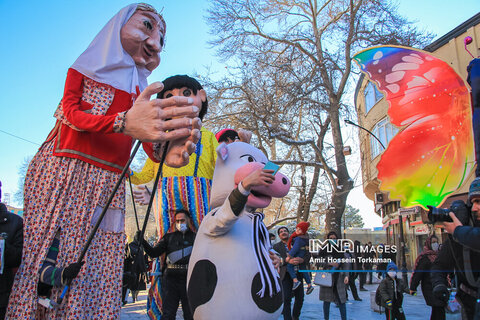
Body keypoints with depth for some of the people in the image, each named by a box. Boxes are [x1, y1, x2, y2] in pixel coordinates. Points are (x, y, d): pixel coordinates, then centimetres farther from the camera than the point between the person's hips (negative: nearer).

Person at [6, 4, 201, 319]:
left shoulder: (140, 89, 18)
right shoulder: (88, 65, 10)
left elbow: (148, 135, 3)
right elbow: (71, 112, -7)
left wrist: (164, 149, -24)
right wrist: (125, 122, -27)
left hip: (110, 185, 3)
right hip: (64, 172, -3)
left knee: (98, 267, -1)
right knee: (47, 256, -5)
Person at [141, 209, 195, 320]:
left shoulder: (195, 237, 9)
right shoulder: (169, 237, 11)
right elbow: (154, 253, 3)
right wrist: (142, 241, -10)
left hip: (189, 279, 0)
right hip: (171, 279, 1)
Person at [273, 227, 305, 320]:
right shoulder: (276, 246, 4)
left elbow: (307, 254, 3)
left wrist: (302, 259, -19)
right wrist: (288, 261, -27)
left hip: (298, 274, 3)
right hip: (286, 275, -3)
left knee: (300, 297, 9)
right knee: (286, 299, -11)